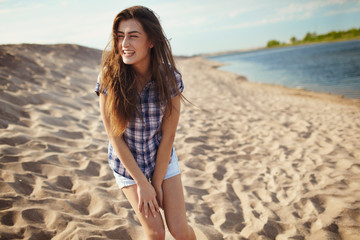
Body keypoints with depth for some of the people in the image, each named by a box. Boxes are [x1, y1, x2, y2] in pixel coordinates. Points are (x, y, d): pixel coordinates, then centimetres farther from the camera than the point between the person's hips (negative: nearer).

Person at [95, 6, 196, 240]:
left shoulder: (170, 78, -20)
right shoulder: (109, 78, -22)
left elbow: (167, 137, -14)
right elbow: (115, 137, -17)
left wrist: (157, 183, -10)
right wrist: (142, 184, -15)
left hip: (163, 159, 1)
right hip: (127, 163, 0)